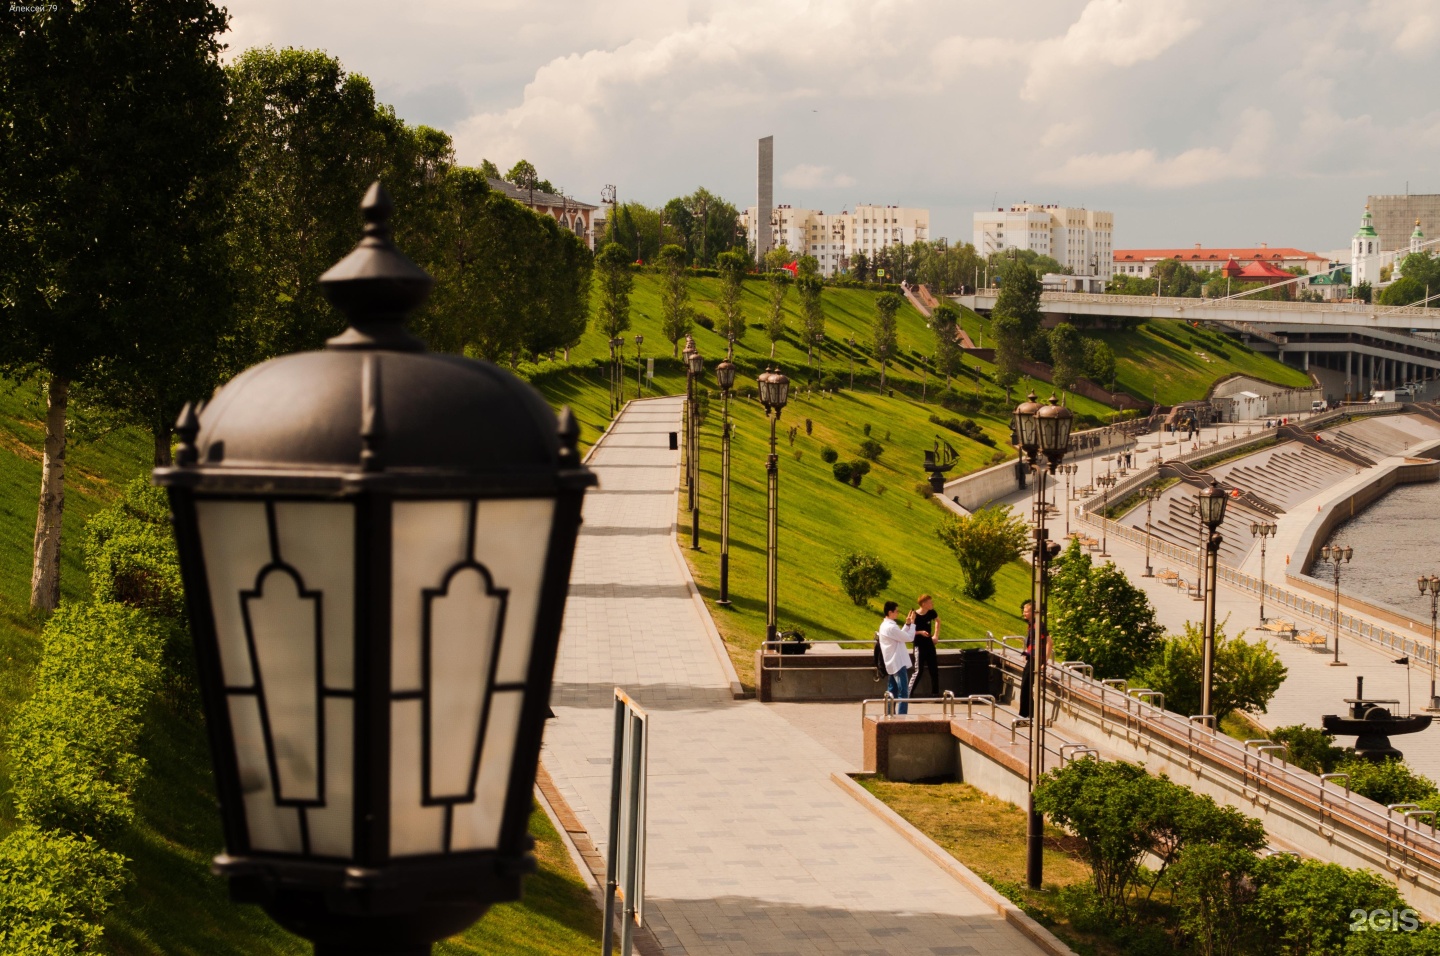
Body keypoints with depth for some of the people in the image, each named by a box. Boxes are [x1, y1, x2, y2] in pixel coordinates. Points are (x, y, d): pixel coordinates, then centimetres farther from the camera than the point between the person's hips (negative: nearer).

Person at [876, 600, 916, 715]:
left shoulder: (884, 625, 10)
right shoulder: (891, 627, -21)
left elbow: (900, 636, 18)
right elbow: (909, 638, -16)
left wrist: (907, 624, 10)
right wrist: (912, 623, -4)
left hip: (892, 664, 10)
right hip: (898, 664, -10)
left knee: (892, 691, 13)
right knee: (903, 693, -8)